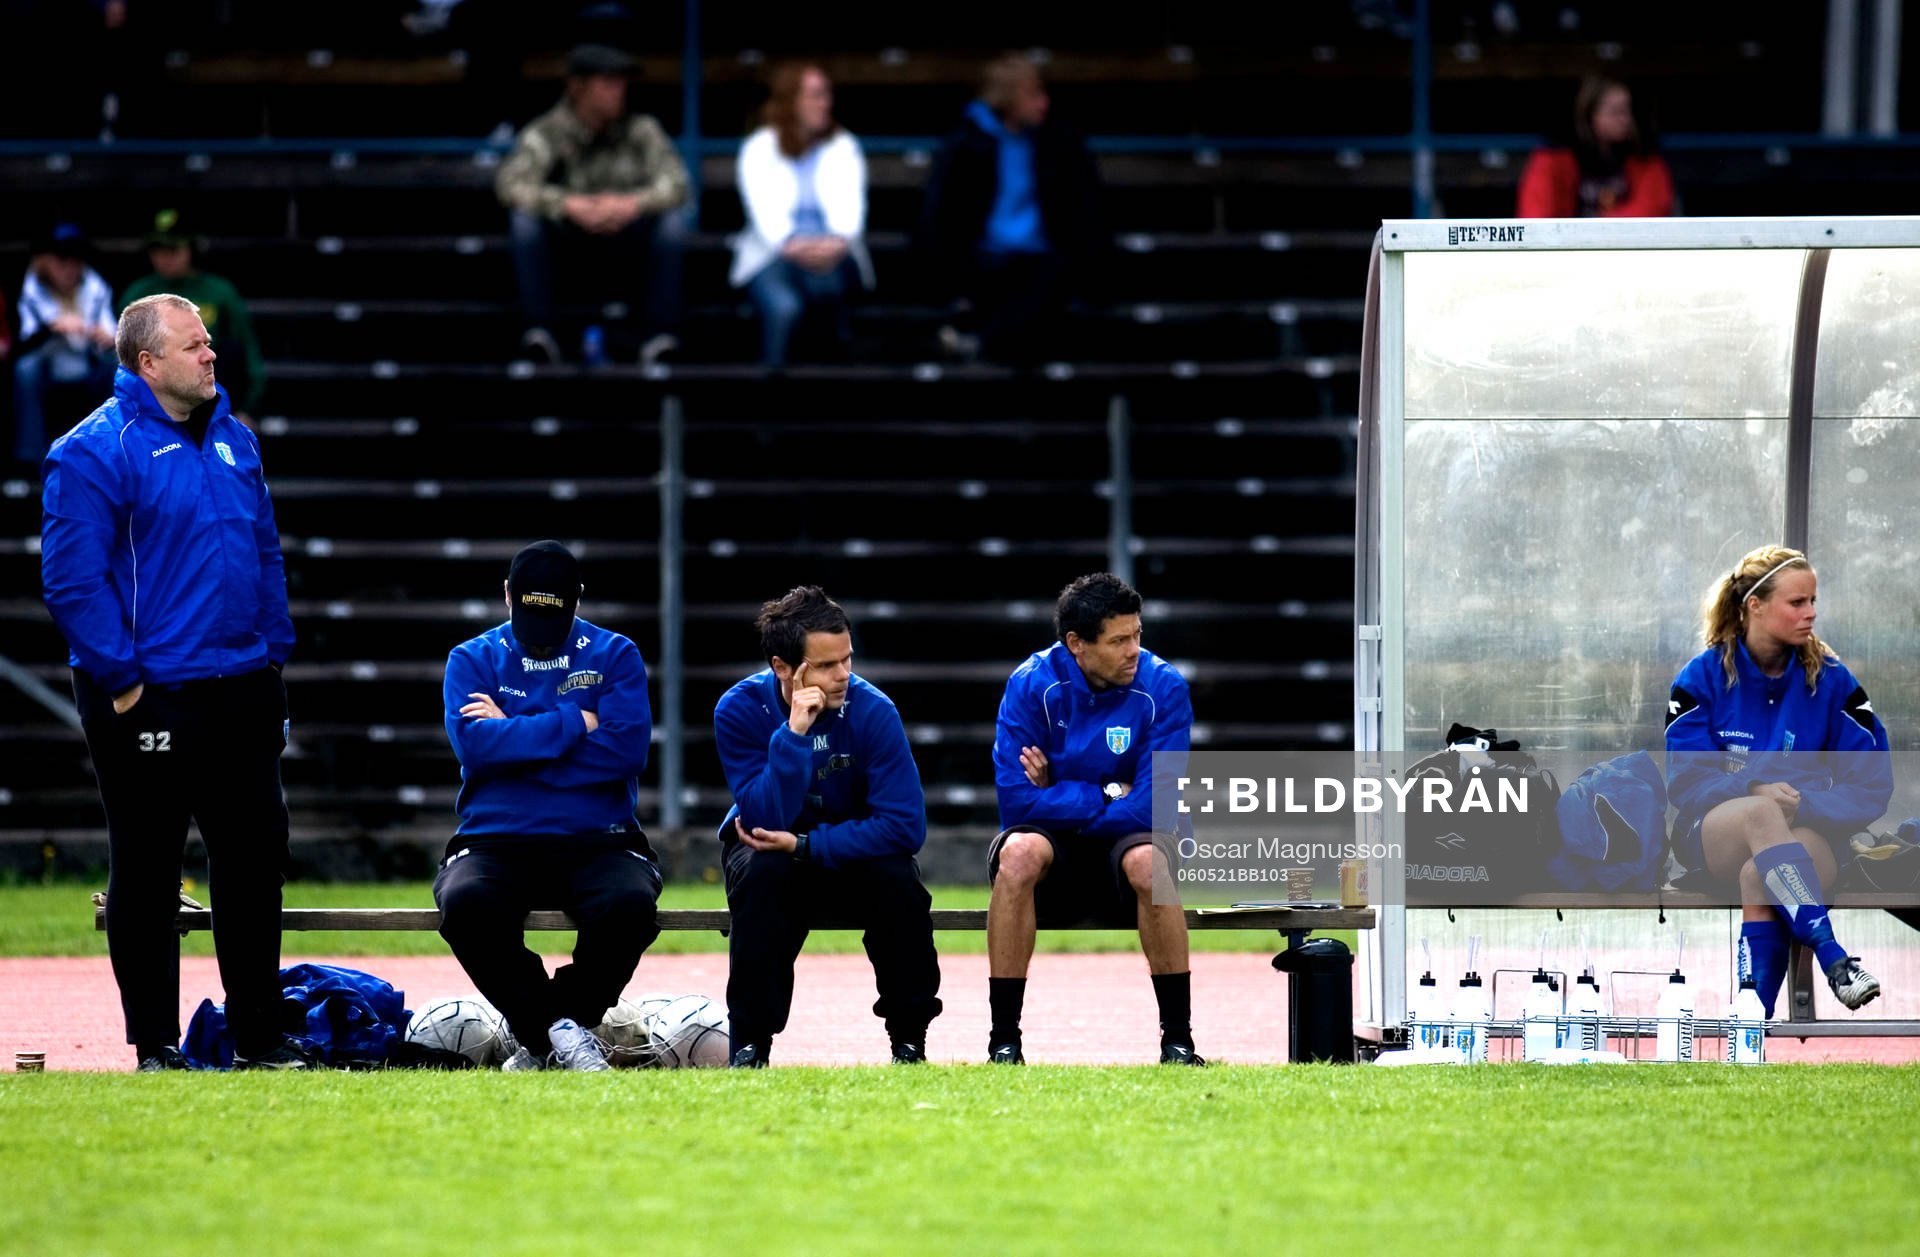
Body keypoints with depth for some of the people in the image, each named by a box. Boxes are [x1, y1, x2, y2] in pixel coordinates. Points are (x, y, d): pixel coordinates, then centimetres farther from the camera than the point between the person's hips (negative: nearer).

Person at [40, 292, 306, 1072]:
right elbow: (71, 578, -15)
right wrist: (120, 678, -17)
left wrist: (273, 654, 12)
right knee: (146, 872, 2)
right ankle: (155, 1043, 9)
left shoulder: (232, 439, 11)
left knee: (255, 860, 9)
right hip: (148, 700, -7)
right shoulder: (96, 452, -12)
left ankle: (258, 1032, 19)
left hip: (242, 694, 7)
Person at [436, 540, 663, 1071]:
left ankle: (541, 1033, -10)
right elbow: (476, 746, -10)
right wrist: (576, 724, -8)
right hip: (496, 843, 0)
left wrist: (516, 737, -7)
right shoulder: (472, 660, 10)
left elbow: (626, 749, -8)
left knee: (629, 904, -35)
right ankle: (558, 1030, -14)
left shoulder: (615, 656, 9)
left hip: (597, 842, 0)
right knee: (466, 905, -35)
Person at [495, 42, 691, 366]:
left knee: (671, 223, -28)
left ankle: (659, 336, -20)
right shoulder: (546, 132, -12)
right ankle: (538, 332, -22)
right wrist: (568, 205, -44)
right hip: (571, 249, 0)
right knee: (525, 217, -27)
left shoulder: (640, 130, -9)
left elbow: (676, 184, -20)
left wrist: (634, 203, -42)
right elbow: (510, 184, -27)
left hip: (631, 251, 1)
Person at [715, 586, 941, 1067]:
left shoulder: (871, 710, -21)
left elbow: (905, 825, -26)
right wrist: (794, 734, -39)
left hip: (852, 852, 0)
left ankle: (909, 1039, -12)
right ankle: (750, 1042, -23)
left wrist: (804, 845, -30)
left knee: (897, 875, -31)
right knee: (762, 870, -34)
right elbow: (764, 822, -29)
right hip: (769, 848, 0)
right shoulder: (740, 710, -20)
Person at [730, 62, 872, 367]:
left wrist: (839, 240, -25)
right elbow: (763, 208, -7)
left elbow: (851, 205, -2)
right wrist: (791, 244, -28)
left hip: (832, 251, 1)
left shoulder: (844, 147, 10)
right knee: (783, 307, -34)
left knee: (824, 279, -37)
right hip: (774, 254, -1)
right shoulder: (759, 148, 5)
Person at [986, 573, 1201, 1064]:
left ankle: (1178, 1040, -27)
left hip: (1122, 844, 0)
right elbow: (1016, 802, -18)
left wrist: (1059, 797, -15)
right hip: (1053, 845, 0)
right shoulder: (1032, 685, -11)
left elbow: (1151, 810, -19)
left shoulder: (1163, 687, -12)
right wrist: (1106, 796, -18)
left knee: (1148, 858, -35)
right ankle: (1004, 1040, -29)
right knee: (1020, 851, -34)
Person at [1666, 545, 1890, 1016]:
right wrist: (1754, 791, -22)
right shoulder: (1704, 677, 2)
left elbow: (1872, 787, -2)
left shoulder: (1830, 679, 3)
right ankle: (1834, 960, -47)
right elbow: (1685, 781, -4)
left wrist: (1804, 804, -19)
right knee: (1761, 814, -37)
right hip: (1713, 832, 0)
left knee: (1758, 878, -37)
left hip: (1803, 837, 0)